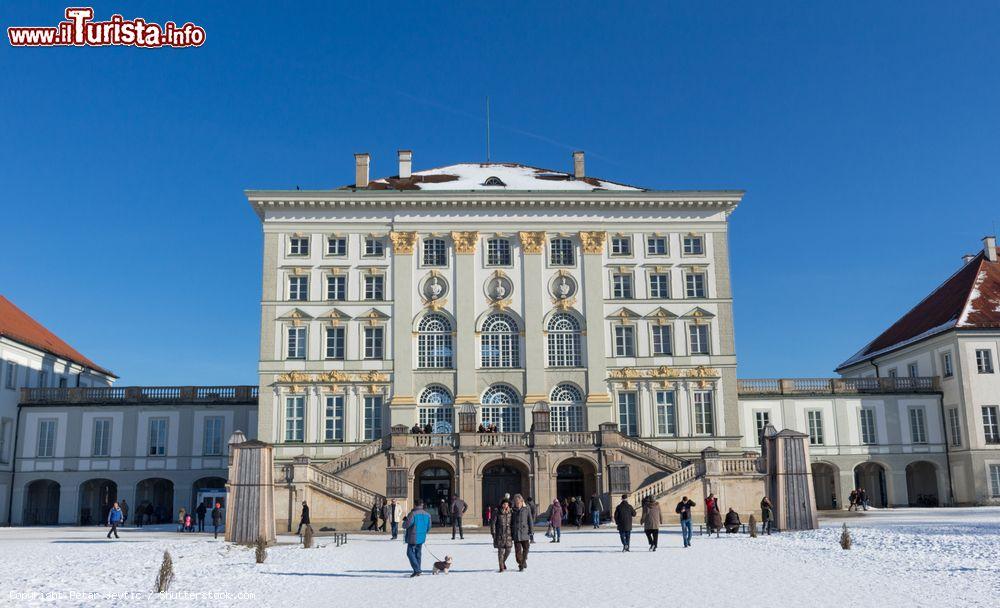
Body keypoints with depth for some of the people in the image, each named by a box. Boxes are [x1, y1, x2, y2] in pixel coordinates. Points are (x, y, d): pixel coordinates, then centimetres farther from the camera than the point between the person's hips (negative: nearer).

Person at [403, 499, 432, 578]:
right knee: (418, 553, 16)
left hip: (413, 538, -7)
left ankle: (416, 570, -13)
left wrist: (404, 522, 6)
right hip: (422, 538, 7)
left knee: (410, 553, -2)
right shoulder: (427, 514, 5)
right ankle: (418, 571, 19)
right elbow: (428, 527, 13)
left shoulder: (412, 514, -17)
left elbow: (405, 525, -17)